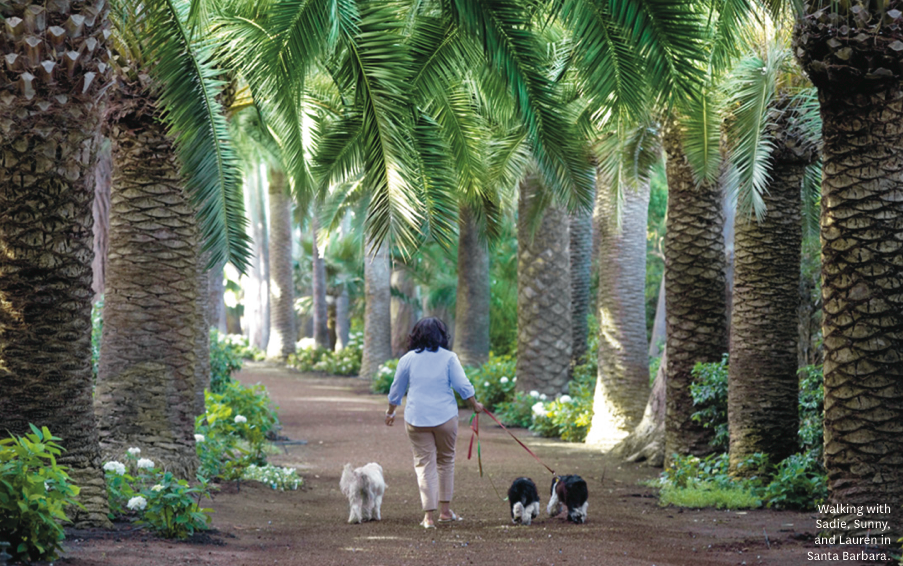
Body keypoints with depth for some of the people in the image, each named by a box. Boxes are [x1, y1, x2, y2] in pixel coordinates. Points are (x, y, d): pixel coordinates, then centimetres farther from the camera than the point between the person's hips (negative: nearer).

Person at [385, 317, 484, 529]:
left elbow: (396, 390, 12)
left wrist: (390, 412, 27)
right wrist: (475, 405, 14)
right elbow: (462, 385, -2)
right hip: (445, 416, 0)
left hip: (416, 419, 0)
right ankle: (445, 510, 19)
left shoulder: (408, 359, 4)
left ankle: (428, 515, -7)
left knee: (424, 465, 1)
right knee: (446, 461, 16)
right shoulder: (448, 357, 0)